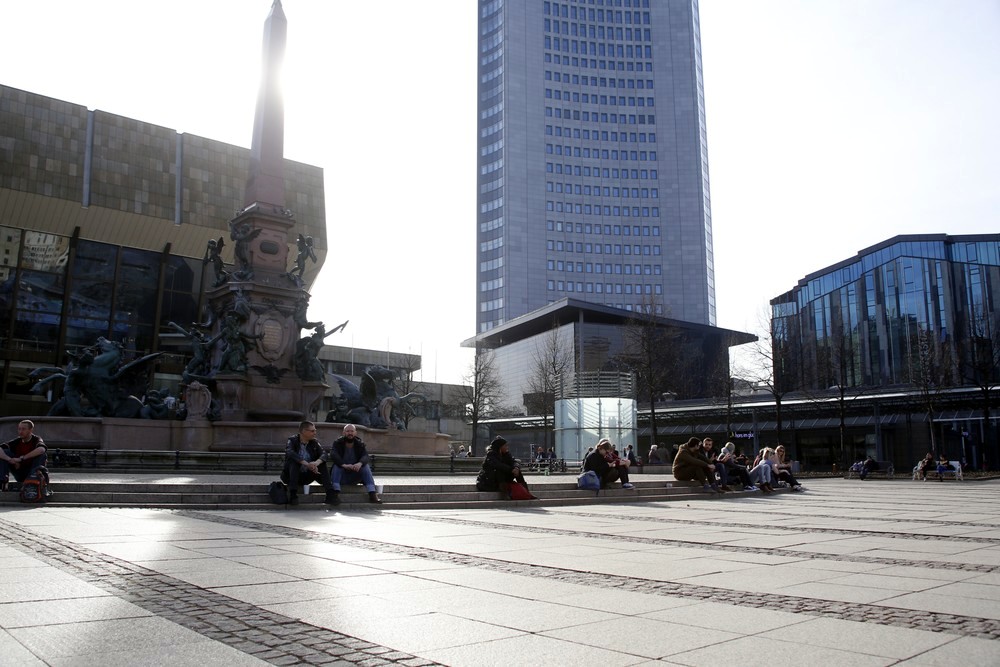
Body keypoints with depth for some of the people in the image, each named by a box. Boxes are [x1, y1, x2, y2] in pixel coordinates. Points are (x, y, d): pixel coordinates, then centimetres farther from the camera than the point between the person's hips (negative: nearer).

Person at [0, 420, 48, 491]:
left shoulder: (36, 440, -10)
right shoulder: (16, 442, 0)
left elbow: (41, 450, -36)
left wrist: (21, 458, -33)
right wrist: (10, 459, -34)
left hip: (31, 474, -3)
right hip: (19, 475, 4)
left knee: (41, 454, -28)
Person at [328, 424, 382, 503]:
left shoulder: (360, 443, 1)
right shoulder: (337, 443, -4)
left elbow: (365, 456, -17)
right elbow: (333, 455, -23)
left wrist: (360, 463, -41)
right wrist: (344, 465, -41)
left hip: (355, 478, 1)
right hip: (342, 478, -1)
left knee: (366, 466, -24)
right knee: (337, 466, -28)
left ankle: (372, 494, -33)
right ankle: (336, 493, -42)